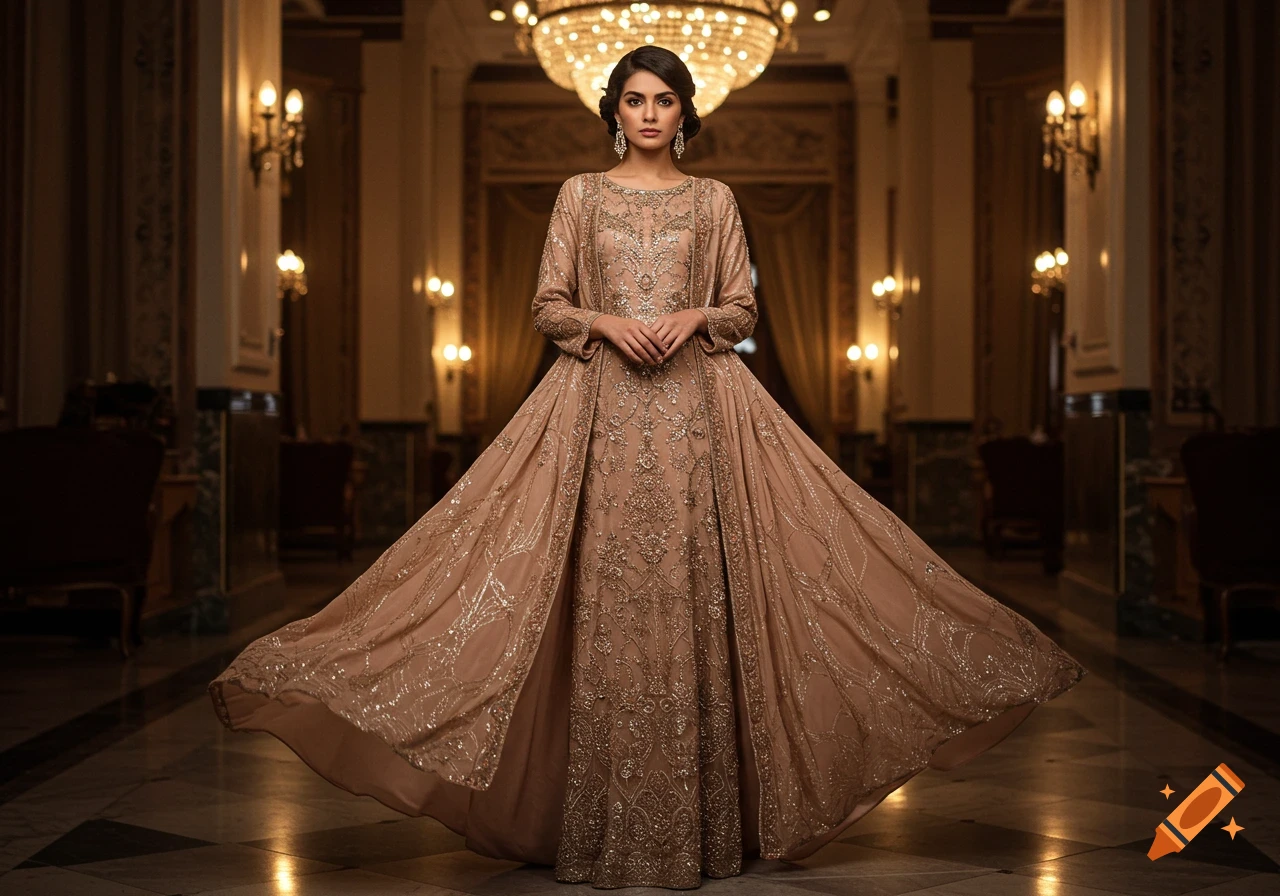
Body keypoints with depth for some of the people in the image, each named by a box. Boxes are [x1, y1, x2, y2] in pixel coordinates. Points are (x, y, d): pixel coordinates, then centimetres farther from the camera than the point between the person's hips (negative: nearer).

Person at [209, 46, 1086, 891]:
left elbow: (744, 311, 10)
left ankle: (696, 823, 4)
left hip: (696, 407, 0)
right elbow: (549, 307, 7)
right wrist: (606, 323, -11)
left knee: (690, 591, -5)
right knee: (605, 595, -5)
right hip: (601, 406, 0)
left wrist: (696, 317, -10)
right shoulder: (580, 194, 11)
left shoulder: (714, 199, 11)